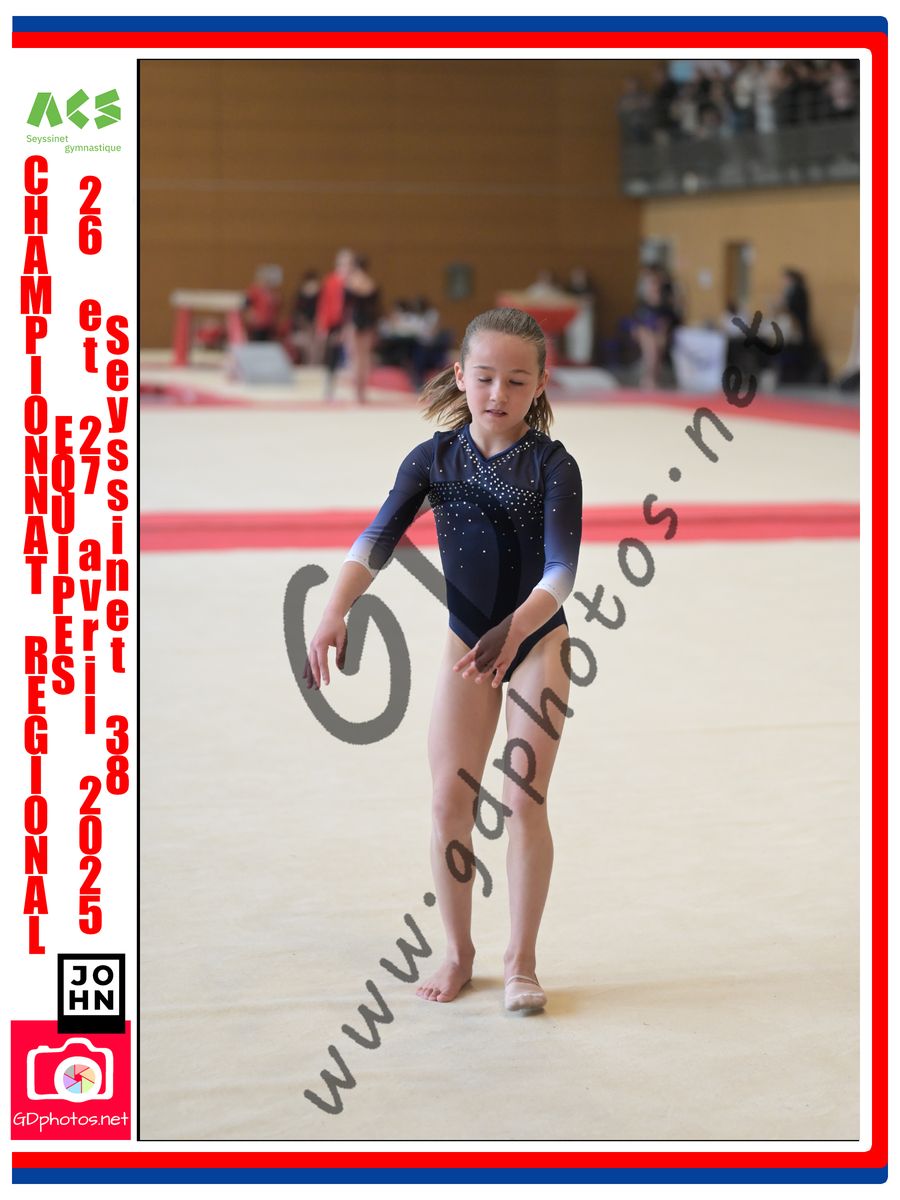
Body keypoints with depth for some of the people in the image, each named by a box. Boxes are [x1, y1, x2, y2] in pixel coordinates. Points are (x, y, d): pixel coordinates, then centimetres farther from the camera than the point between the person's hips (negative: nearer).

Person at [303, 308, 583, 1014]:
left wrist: (514, 631, -44)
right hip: (465, 639, 3)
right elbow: (378, 539, -19)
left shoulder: (553, 465, -17)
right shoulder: (434, 458, -8)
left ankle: (522, 961, 8)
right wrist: (336, 612, -36)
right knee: (448, 801, 1)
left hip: (538, 640, -3)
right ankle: (459, 951, 16)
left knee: (525, 801, -5)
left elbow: (561, 568, -26)